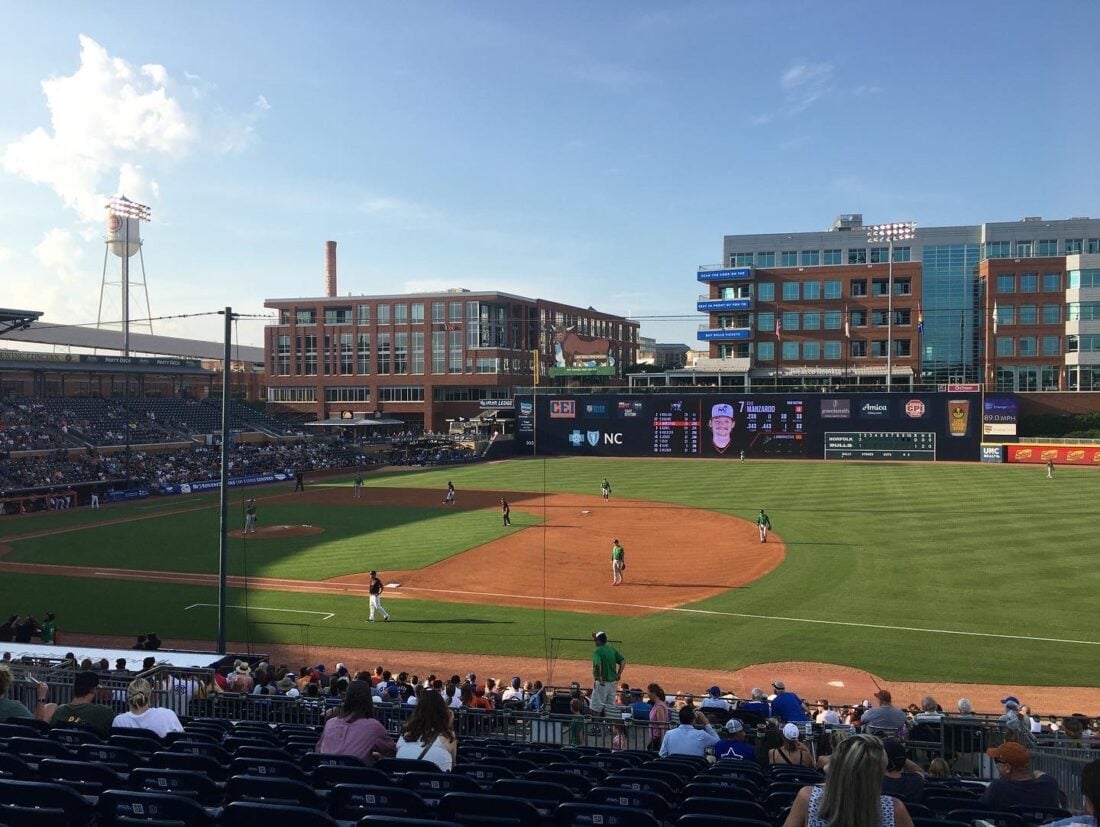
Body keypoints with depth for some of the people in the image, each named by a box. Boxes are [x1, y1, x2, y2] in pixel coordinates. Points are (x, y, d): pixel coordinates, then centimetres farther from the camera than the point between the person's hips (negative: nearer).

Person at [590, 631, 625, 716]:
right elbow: (623, 661, 8)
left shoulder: (597, 651, -13)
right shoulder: (612, 649, 8)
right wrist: (619, 674, 8)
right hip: (613, 681, 7)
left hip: (602, 683, -7)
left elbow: (598, 664, -30)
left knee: (596, 708, 1)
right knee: (611, 706, 16)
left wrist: (599, 677, -21)